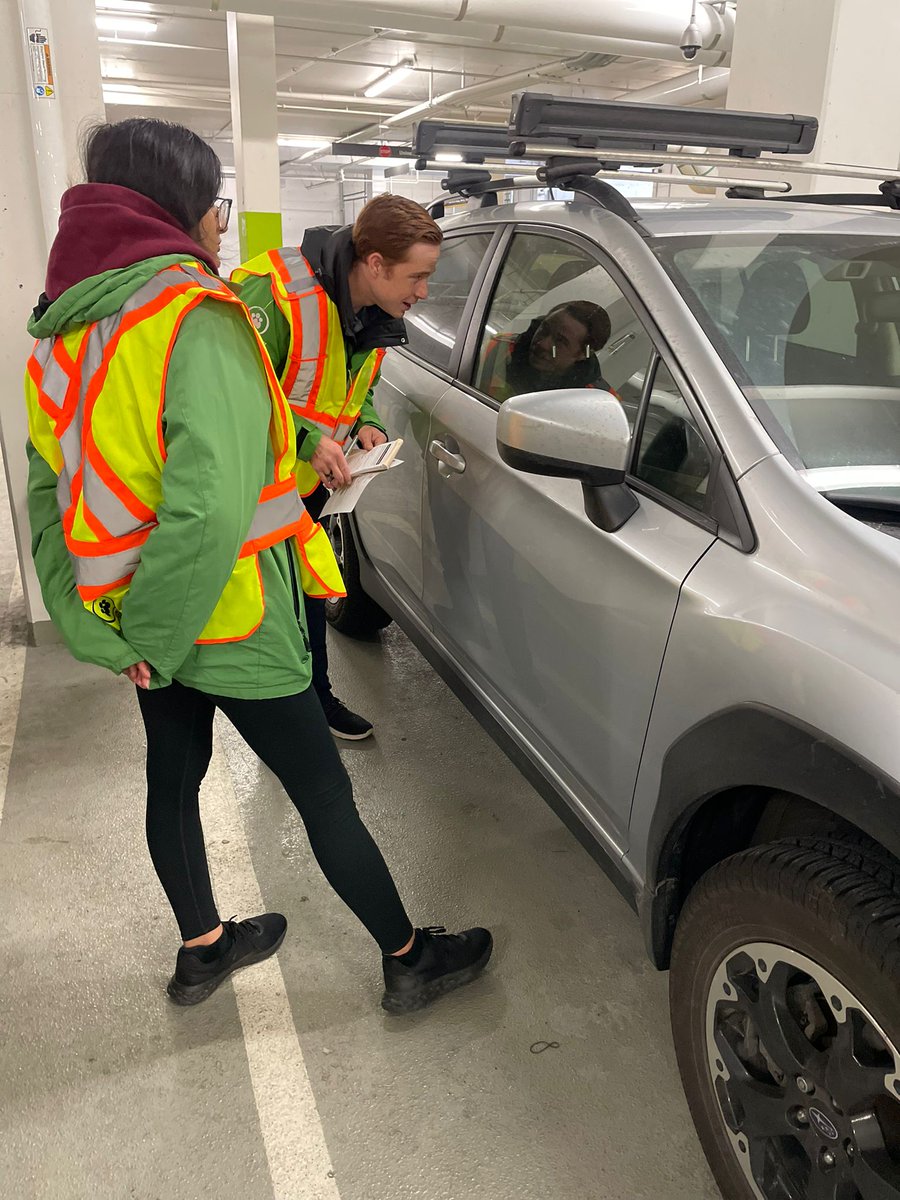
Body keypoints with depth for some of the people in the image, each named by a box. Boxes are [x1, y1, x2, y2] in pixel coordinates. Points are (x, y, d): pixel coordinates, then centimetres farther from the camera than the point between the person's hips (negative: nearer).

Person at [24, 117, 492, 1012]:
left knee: (172, 779, 22)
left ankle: (202, 949, 42)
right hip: (226, 621, -8)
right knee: (324, 794, 5)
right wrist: (152, 636, -21)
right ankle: (410, 961, 24)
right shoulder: (195, 317, -21)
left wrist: (84, 622, 4)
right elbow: (212, 503, -33)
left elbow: (47, 490, 7)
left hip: (149, 620, 9)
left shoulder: (63, 329, 6)